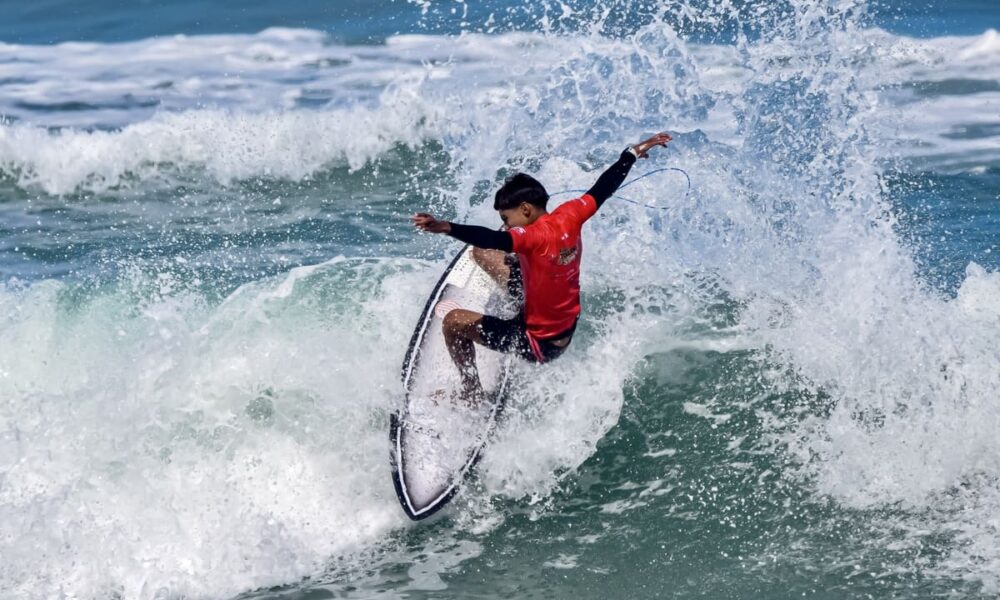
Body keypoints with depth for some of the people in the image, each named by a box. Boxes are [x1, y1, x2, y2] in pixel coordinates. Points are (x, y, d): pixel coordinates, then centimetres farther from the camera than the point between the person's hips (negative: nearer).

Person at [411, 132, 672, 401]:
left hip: (540, 344, -9)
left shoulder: (537, 236, -32)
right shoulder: (569, 217, -10)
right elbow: (603, 188, 4)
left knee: (454, 321, -10)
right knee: (481, 253, 12)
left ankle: (472, 395, 2)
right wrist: (633, 153, 18)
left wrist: (446, 228, -61)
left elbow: (495, 240, -49)